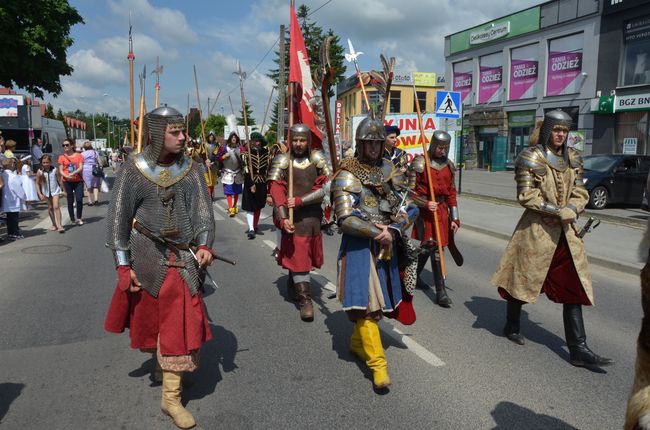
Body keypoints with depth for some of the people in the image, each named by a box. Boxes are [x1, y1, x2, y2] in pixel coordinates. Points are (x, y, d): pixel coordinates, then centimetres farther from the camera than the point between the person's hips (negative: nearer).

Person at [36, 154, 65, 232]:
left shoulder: (55, 170, -12)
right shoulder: (40, 172, -9)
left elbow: (60, 181, -4)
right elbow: (37, 183, -2)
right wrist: (40, 194, -8)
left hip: (55, 191, -3)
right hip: (46, 192, 3)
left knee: (56, 206, -14)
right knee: (50, 208, 12)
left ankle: (59, 225, -14)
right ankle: (54, 224, 24)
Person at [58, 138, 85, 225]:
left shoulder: (78, 155, 5)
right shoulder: (62, 157, 5)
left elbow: (81, 168, -4)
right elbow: (61, 170, 1)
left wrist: (73, 173, -21)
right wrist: (66, 176, -19)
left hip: (78, 181, 0)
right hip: (67, 182, 1)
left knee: (79, 199, -10)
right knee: (70, 201, 5)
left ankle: (79, 218, 6)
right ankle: (72, 220, 14)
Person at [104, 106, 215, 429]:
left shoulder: (190, 169, 0)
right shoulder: (134, 169, -5)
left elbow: (202, 209, 0)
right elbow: (118, 218, -4)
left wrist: (204, 245, -16)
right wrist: (123, 265, -8)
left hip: (182, 257, 1)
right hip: (146, 255, -1)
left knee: (180, 324, 1)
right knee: (148, 318, 16)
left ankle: (171, 397, 14)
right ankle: (159, 358, 48)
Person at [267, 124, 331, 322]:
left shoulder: (317, 158, -1)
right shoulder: (282, 160, -6)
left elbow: (325, 187, -8)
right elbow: (276, 192, -12)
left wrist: (299, 200, -18)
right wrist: (283, 218, -23)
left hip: (313, 214, 3)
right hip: (293, 216, -3)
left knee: (305, 253, 17)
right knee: (297, 255, -3)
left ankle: (293, 286, 40)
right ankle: (305, 300, 2)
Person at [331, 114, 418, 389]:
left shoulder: (391, 172, 7)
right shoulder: (347, 175, -9)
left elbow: (407, 209, 3)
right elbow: (345, 219, -16)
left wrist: (392, 230, -15)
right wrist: (377, 232, -19)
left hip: (386, 245, 6)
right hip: (359, 246, -5)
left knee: (378, 300, 14)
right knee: (365, 302, -6)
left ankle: (357, 342, 36)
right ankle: (377, 362, 1)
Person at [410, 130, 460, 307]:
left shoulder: (448, 165, 10)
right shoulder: (420, 163, -7)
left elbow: (451, 193, 12)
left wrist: (454, 219, 9)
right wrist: (425, 204, -19)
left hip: (442, 210, 6)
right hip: (425, 211, -6)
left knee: (427, 246, 10)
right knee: (434, 248, -8)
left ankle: (415, 276, 27)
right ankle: (441, 291, 4)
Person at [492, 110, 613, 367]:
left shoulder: (572, 158, 10)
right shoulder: (531, 157, -9)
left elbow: (580, 192, 10)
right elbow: (526, 196, -14)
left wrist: (572, 210, -12)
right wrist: (558, 211, -19)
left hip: (566, 231, 6)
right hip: (536, 229, -6)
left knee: (574, 287, 2)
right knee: (524, 279, 8)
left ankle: (578, 349, 8)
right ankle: (511, 327, 33)